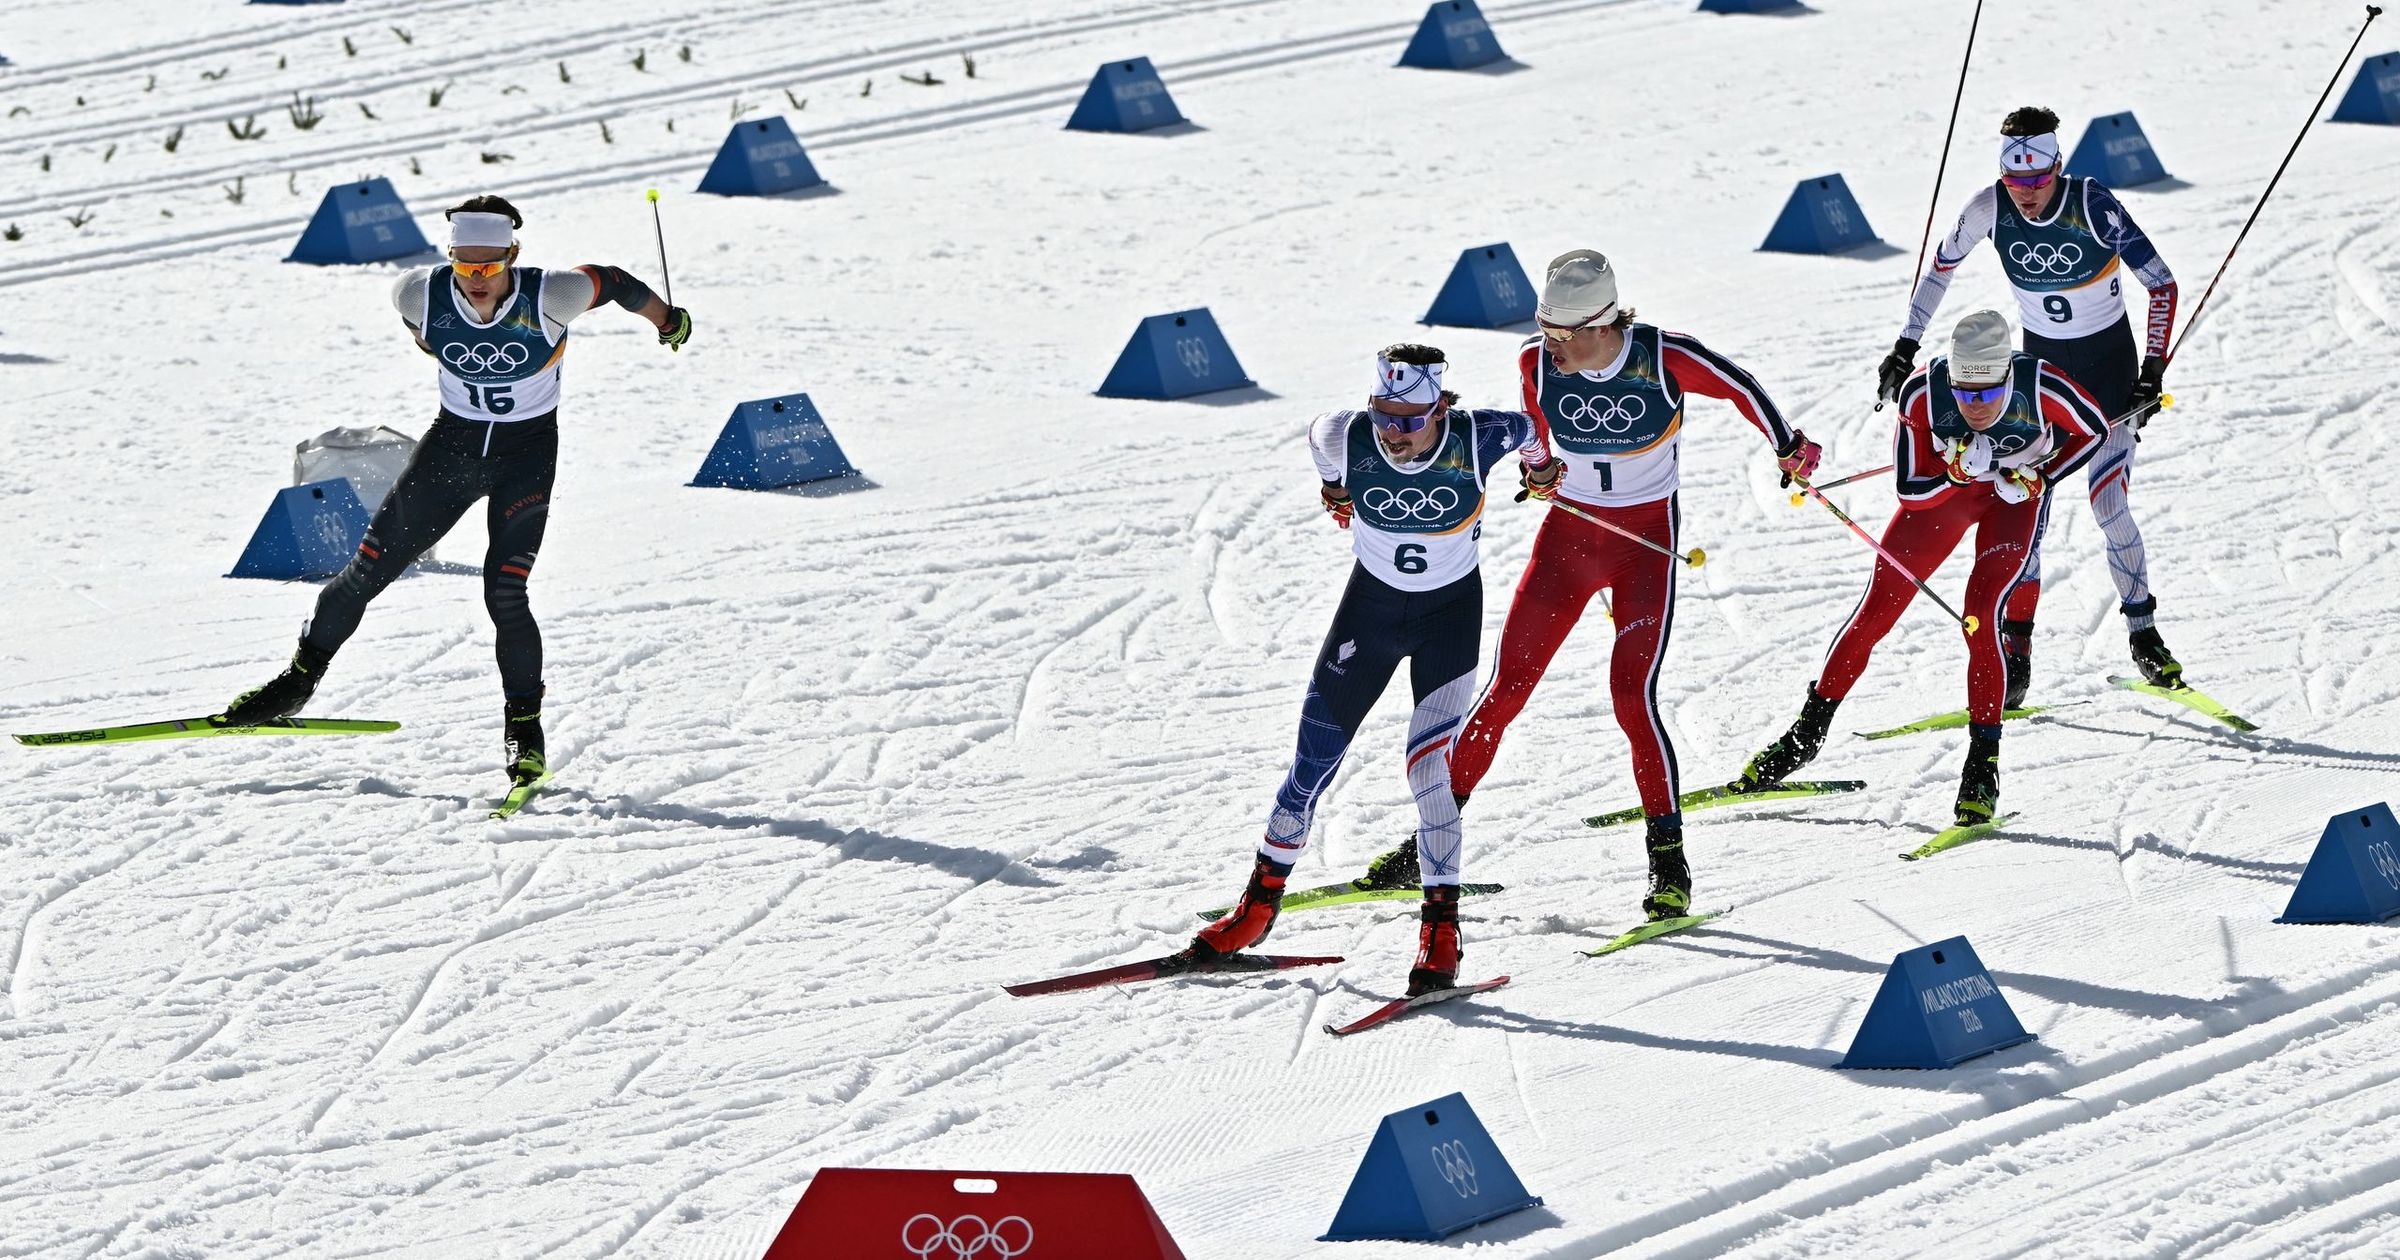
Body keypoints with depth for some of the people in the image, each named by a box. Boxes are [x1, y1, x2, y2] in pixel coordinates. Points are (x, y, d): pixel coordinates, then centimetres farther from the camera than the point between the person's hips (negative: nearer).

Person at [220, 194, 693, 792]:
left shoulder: (548, 298, -26)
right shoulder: (424, 294, -19)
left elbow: (612, 282, -7)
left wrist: (668, 322, 11)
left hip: (527, 451, -3)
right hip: (454, 440, 3)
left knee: (504, 592, -17)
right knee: (371, 566, 3)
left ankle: (525, 728, -1)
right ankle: (300, 679, 23)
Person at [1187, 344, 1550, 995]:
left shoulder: (1477, 439, -26)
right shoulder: (1347, 440, -24)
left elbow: (1525, 428, -2)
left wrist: (1539, 465, 21)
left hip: (1450, 609, -2)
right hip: (1371, 599, 2)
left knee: (1431, 765, -17)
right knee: (1314, 758, 5)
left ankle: (1441, 929, -8)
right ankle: (1261, 902, 21)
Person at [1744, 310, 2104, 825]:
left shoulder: (2042, 387, -34)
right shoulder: (1923, 393, -32)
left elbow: (2095, 431, -11)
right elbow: (1909, 490, -23)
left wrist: (2038, 479, -19)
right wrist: (1954, 470, -42)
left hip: (2014, 494, -2)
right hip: (1944, 488, 2)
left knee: (1980, 614, -22)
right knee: (1877, 610, 1)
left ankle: (1983, 764, -13)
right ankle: (1807, 734, 18)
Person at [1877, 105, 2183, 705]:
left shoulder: (2094, 205, -24)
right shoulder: (1989, 208, -15)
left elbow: (2163, 285, -17)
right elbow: (1941, 267, 4)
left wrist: (2152, 373, -22)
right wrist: (1906, 346, 2)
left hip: (2109, 362, -3)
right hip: (2041, 361, 3)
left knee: (2109, 508, -9)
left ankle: (2143, 633, 10)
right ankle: (2015, 654, -3)